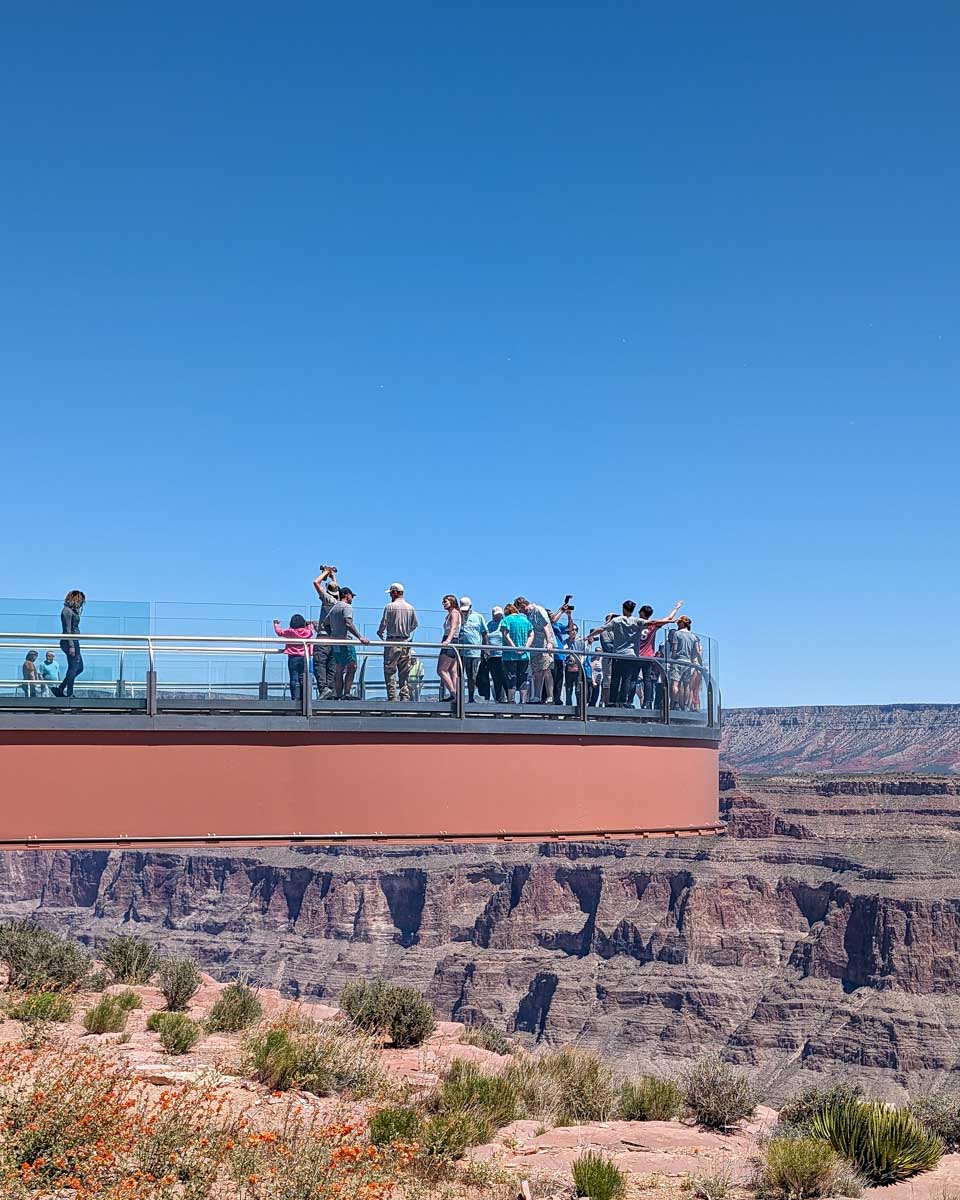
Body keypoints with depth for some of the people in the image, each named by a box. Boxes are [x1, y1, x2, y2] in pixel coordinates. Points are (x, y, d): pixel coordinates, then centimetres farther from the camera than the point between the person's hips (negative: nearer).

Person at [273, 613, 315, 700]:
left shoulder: (290, 632, -5)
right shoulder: (307, 632, 1)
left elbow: (280, 632, 10)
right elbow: (311, 631, 25)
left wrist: (276, 624, 27)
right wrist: (309, 625, 44)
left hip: (293, 658, -2)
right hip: (304, 658, 2)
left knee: (294, 679, -2)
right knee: (302, 678, 9)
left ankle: (295, 697, -7)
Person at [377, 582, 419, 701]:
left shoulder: (390, 606, -8)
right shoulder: (411, 608, 6)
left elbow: (384, 623, -8)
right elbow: (415, 625, 11)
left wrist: (380, 634, 12)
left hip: (392, 641, -5)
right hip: (406, 642, 5)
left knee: (390, 670, -1)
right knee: (405, 672, 9)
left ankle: (392, 697, -6)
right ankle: (405, 696, 8)